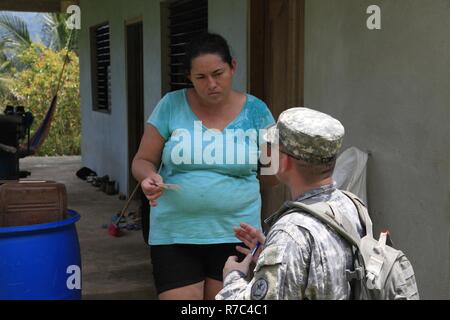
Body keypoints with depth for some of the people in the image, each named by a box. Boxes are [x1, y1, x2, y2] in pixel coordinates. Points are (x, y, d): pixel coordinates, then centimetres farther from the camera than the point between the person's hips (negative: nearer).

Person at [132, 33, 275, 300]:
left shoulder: (255, 110, -1)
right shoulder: (171, 106, -3)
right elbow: (142, 162, 4)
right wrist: (150, 177, -19)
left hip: (235, 235, 1)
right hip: (174, 235, -1)